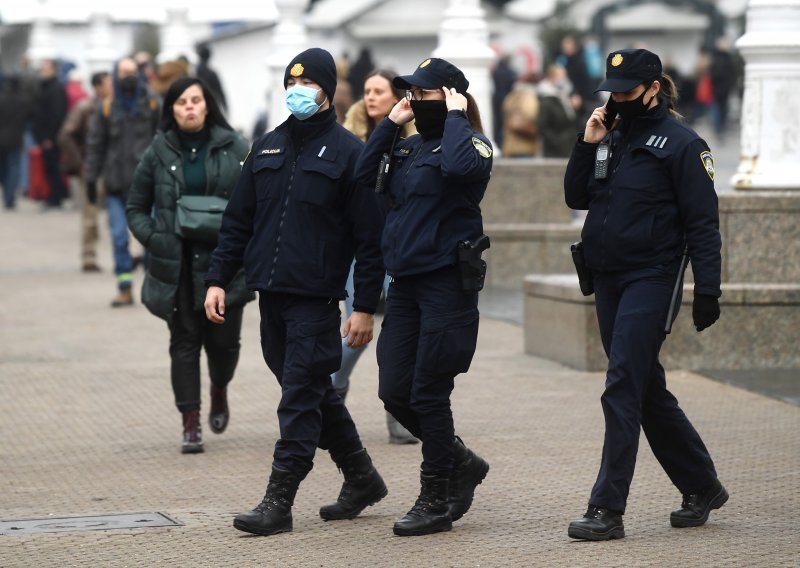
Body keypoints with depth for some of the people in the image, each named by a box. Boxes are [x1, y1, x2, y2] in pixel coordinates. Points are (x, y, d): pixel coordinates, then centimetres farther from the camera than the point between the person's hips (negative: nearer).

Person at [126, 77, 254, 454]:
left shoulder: (234, 148, 1)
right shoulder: (159, 152, 4)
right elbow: (136, 207, 12)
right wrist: (152, 238, -4)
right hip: (177, 264, 0)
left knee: (223, 339, 2)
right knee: (185, 342, 1)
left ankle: (219, 392, 34)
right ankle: (191, 423, 6)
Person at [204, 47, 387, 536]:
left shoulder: (348, 151, -4)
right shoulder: (268, 148, 13)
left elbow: (370, 237, -7)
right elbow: (238, 220, 16)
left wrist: (366, 307, -11)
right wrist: (219, 279, 7)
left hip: (316, 298, -6)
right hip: (271, 295, 6)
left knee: (301, 396, -7)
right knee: (314, 392, 14)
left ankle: (279, 501, -5)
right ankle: (362, 478, 28)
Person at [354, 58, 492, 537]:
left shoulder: (470, 142, -8)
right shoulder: (409, 147, 15)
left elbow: (460, 165, -30)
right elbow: (365, 175, 8)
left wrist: (456, 117, -16)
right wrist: (390, 122, 7)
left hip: (447, 282, -8)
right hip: (406, 282, 8)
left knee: (427, 394, -4)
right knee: (394, 391, 6)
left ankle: (437, 502, 7)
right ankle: (461, 462, 25)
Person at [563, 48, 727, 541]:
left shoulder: (681, 144, -8)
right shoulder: (612, 136, 12)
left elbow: (703, 223, -10)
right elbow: (576, 197, 11)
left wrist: (708, 291, -15)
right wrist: (587, 145, -2)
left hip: (651, 279, -8)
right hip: (608, 278, 8)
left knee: (622, 392, -13)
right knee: (648, 393, 13)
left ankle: (608, 509, -13)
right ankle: (702, 486, 27)